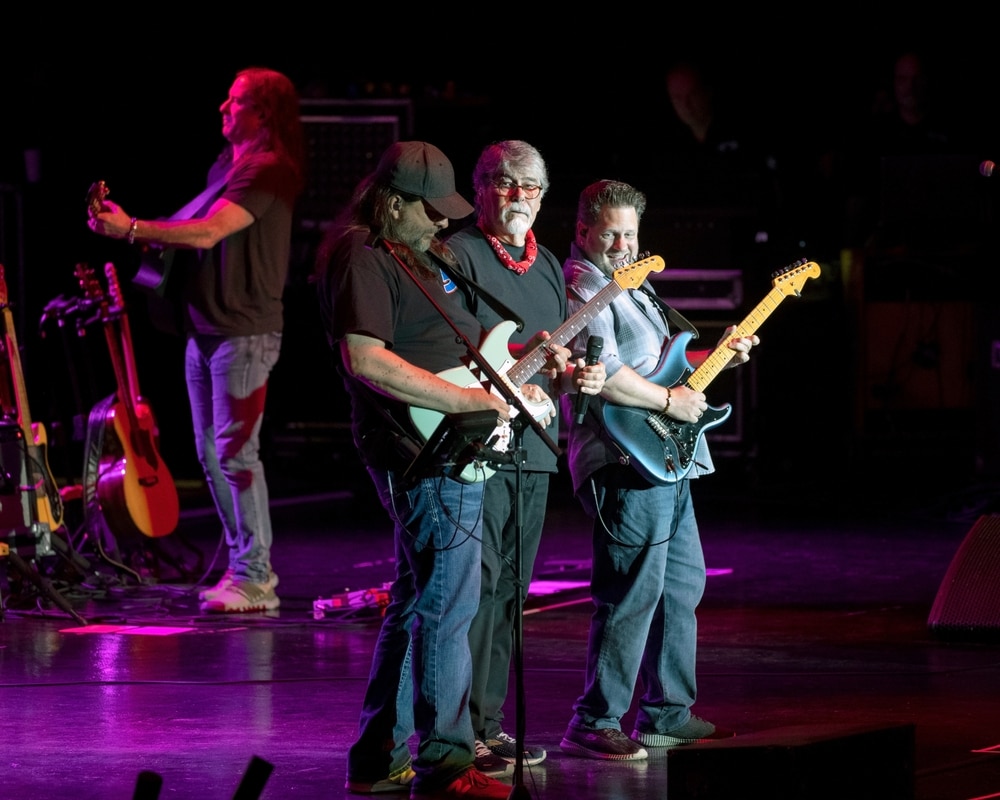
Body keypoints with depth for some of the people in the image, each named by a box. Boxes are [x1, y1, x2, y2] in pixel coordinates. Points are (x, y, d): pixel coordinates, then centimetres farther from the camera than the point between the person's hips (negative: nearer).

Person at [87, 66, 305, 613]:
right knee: (211, 453, 11)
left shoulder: (268, 169, -13)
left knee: (235, 450, -11)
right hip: (204, 328, 10)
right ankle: (245, 568, 18)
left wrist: (131, 229, -24)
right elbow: (197, 233, 18)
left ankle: (254, 579, -7)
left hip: (245, 333, -10)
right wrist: (127, 226, 5)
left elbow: (208, 232, -23)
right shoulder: (225, 167, 17)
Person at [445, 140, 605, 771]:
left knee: (510, 592, 10)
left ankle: (487, 723, 16)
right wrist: (521, 354, -23)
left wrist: (578, 375, 4)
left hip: (534, 450, 8)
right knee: (476, 585, -12)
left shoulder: (549, 267, 19)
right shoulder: (459, 255, -6)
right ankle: (461, 729, -10)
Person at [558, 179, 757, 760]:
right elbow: (600, 375, -25)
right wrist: (670, 400, -18)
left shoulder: (631, 285, 20)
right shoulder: (581, 288, -12)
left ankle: (667, 714, 25)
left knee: (682, 586, 16)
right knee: (632, 597, -12)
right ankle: (594, 724, -9)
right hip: (626, 466, -11)